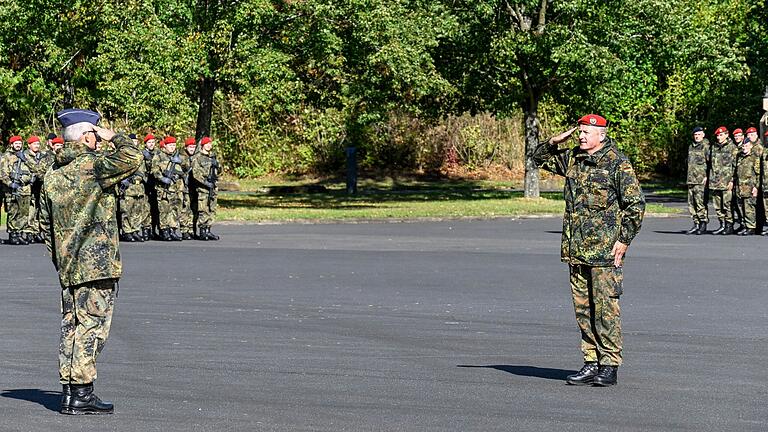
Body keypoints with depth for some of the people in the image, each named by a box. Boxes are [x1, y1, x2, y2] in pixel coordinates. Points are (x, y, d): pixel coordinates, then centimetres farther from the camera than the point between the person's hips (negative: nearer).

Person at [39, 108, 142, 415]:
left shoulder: (52, 174, 13)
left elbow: (48, 225, 16)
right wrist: (114, 137, -4)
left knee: (71, 326, 10)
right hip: (98, 263, -8)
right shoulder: (91, 165, -12)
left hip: (68, 267, 8)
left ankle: (68, 391, 12)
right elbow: (133, 158, -20)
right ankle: (81, 394, -5)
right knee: (92, 326, -5)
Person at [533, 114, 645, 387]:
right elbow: (540, 159, 25)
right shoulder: (572, 159, 12)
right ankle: (591, 363, 16)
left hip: (604, 250, -7)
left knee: (605, 309, -5)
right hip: (576, 249, 7)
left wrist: (624, 240, -11)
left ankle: (610, 366, 1)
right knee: (583, 309, 9)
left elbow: (636, 204, -8)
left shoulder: (618, 163, -7)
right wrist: (554, 142, 5)